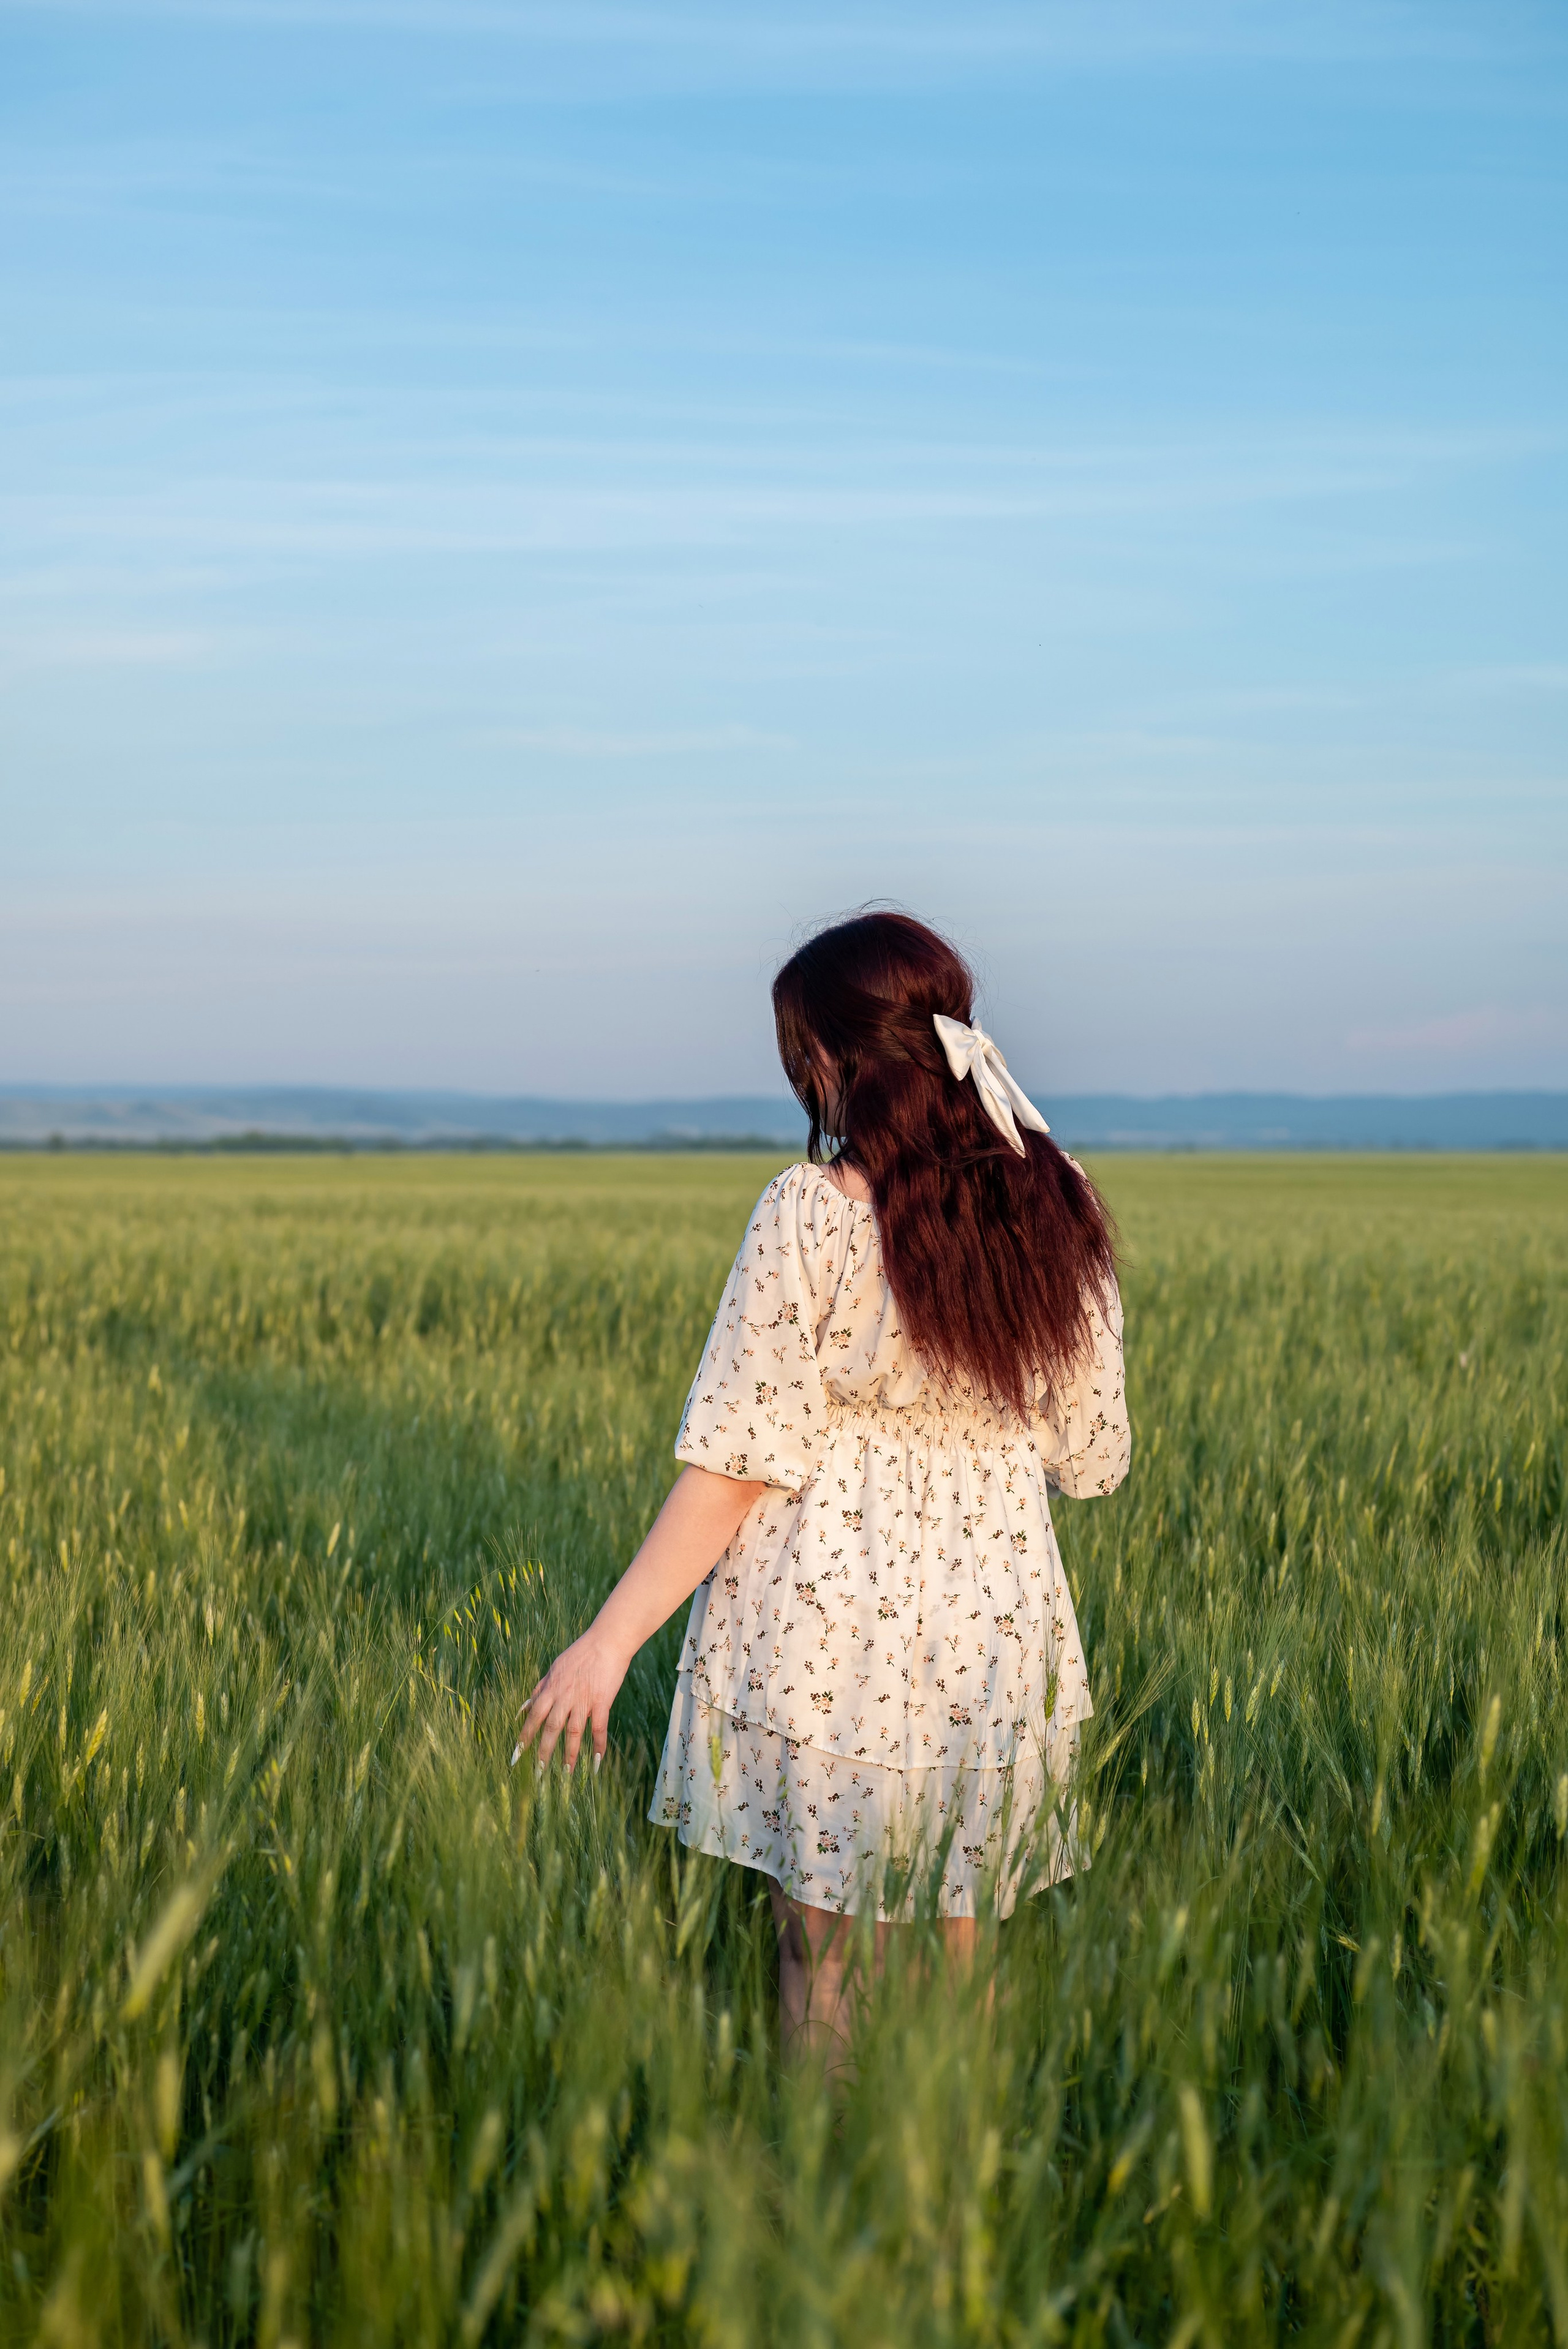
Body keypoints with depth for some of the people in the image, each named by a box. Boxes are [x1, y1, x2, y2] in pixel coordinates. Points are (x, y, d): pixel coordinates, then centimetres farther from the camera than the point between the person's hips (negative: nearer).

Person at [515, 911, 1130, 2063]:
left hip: (827, 1634, -4)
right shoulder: (1058, 1209, -1)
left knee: (822, 1957, 10)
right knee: (963, 1956, 16)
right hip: (994, 1634, 4)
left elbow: (737, 1464, -14)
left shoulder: (811, 1213, -15)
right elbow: (1092, 1457, 6)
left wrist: (610, 1639, -6)